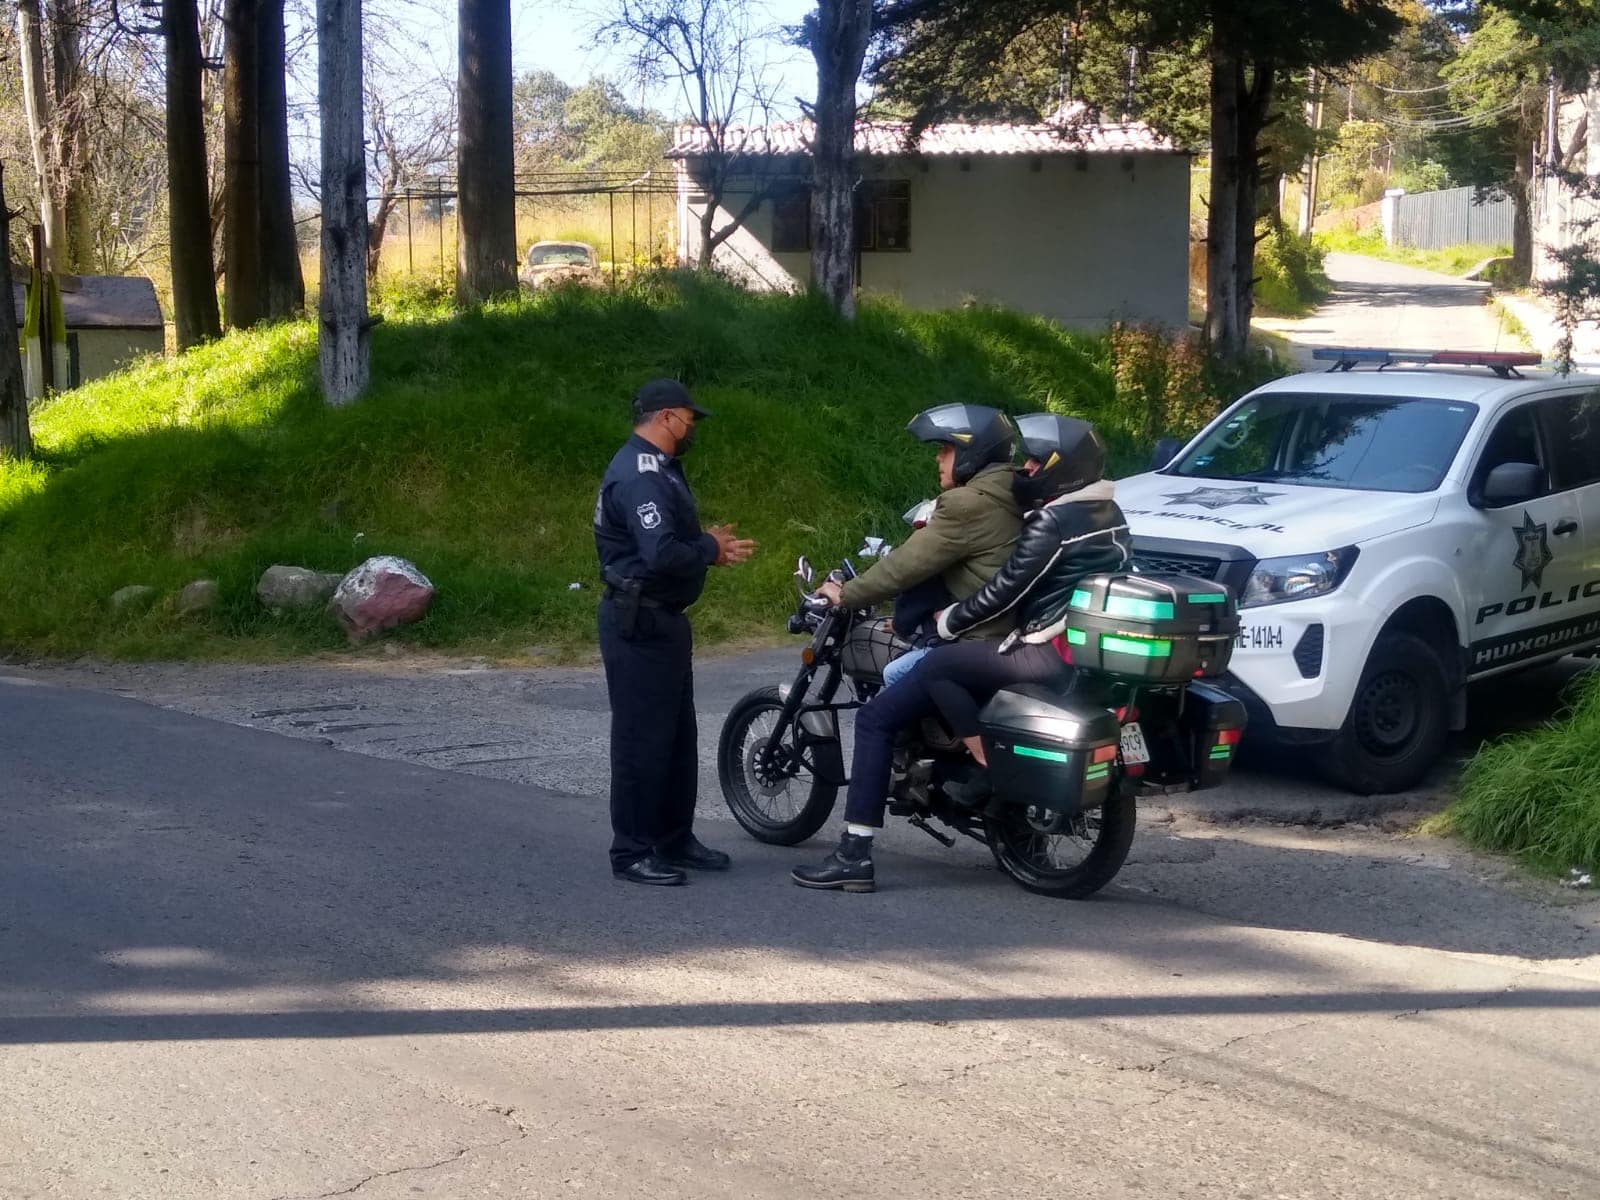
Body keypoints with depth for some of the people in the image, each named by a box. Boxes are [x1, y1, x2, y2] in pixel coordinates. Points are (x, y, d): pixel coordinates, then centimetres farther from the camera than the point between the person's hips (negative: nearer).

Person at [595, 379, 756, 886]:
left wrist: (707, 542, 2)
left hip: (662, 620, 11)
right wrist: (712, 549, -14)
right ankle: (632, 852, 2)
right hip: (639, 625, -11)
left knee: (678, 736, 16)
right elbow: (662, 555, -30)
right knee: (643, 739, -5)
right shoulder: (639, 474, -20)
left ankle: (674, 839, 26)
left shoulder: (656, 468, 15)